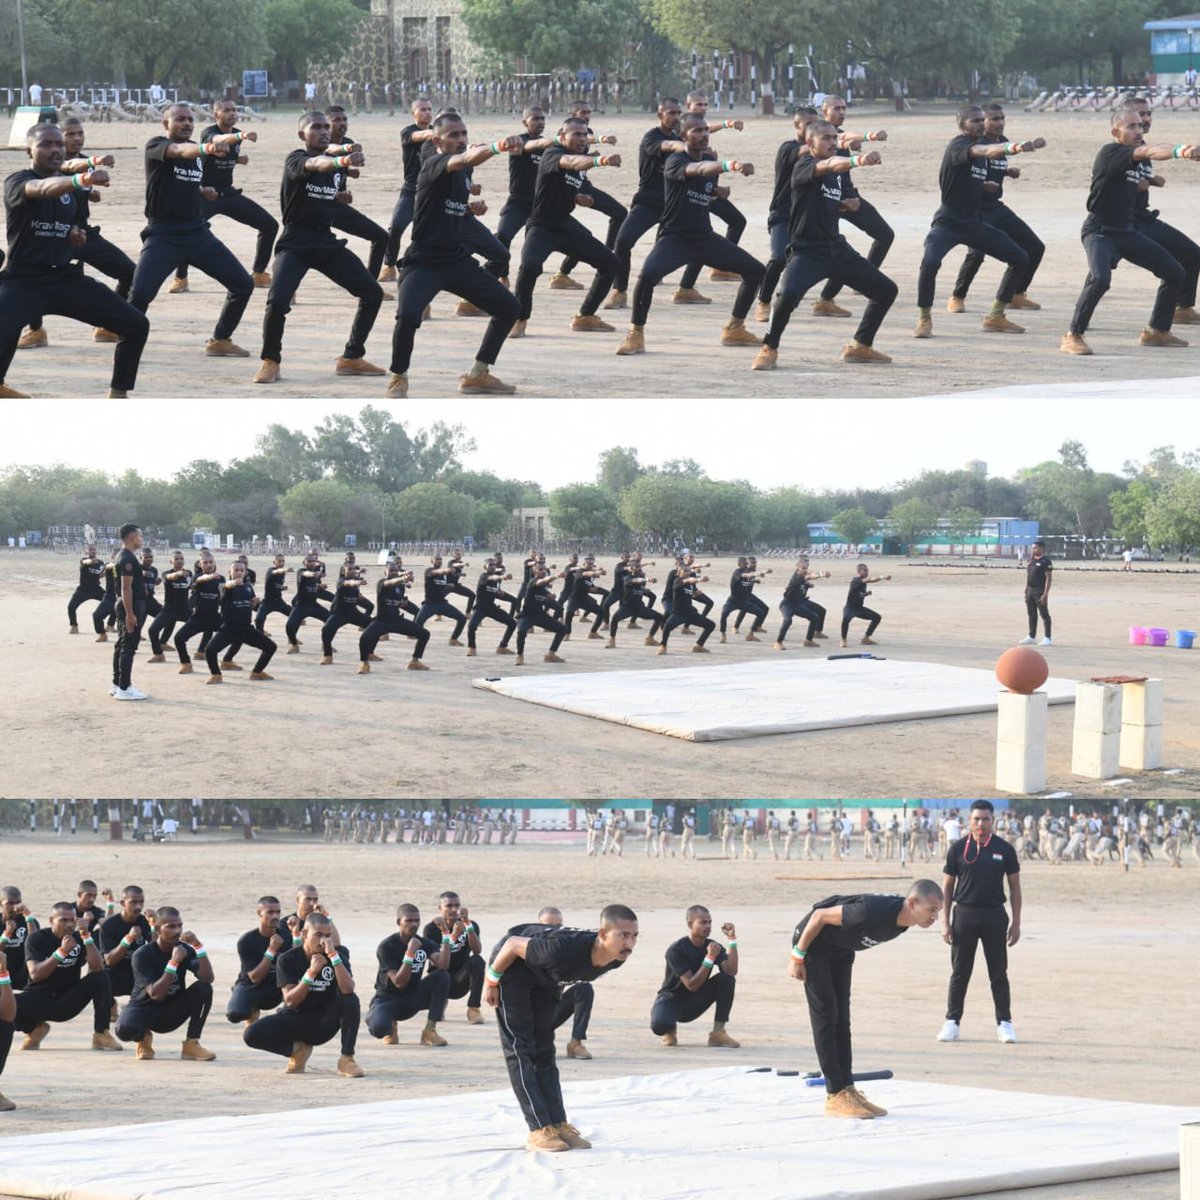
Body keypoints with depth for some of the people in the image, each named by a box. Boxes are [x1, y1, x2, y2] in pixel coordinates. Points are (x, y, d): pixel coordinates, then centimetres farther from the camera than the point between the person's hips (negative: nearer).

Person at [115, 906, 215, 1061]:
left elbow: (207, 978, -22)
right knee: (124, 1029, -37)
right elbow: (156, 995, -28)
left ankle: (191, 1044, -12)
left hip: (172, 1013, 4)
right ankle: (144, 1037, 2)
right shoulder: (142, 955, -19)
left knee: (203, 988, -21)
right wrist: (174, 962, -33)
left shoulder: (185, 950, -7)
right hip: (145, 1009, -4)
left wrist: (198, 946, -29)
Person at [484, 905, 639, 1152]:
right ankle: (539, 1130, -14)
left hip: (544, 978, 7)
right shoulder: (565, 949, -44)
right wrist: (491, 982, -14)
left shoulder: (615, 959, -22)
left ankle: (558, 1125, 6)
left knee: (544, 1052, 7)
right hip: (513, 966, -7)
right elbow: (514, 945, -28)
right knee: (520, 1050, -9)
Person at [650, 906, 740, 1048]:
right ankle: (670, 1030, 3)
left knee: (727, 979, -19)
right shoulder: (676, 950, -21)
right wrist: (710, 958, -33)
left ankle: (718, 1033, -15)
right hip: (672, 998, -5)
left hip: (694, 1004, 5)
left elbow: (731, 971, -23)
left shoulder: (714, 947, -5)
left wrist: (732, 939, -26)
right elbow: (691, 986, -27)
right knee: (659, 1025, -39)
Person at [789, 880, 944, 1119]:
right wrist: (797, 957, -19)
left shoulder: (902, 920, -12)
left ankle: (847, 1090, 9)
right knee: (825, 1016, -9)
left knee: (841, 1019, 7)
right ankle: (835, 1097, -10)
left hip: (840, 950, 8)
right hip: (814, 943, -8)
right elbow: (820, 915, -28)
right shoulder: (874, 912, -38)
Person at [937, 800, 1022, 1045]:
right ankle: (952, 1022, 9)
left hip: (994, 916, 0)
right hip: (964, 914, 0)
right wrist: (945, 922, -2)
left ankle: (1004, 1022, 9)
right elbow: (947, 887, 5)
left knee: (999, 972, 4)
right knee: (960, 972, 4)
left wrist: (1016, 922, 0)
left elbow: (1014, 887, 5)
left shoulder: (1004, 849, 1)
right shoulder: (958, 849, 1)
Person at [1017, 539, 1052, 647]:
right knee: (1031, 614, 14)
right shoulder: (1031, 560, 14)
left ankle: (1047, 638, -4)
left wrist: (1045, 594, -20)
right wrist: (1026, 590, 17)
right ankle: (1031, 637, 24)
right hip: (1030, 589, 8)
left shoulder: (1045, 561, -11)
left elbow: (1049, 578, -14)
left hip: (1040, 591, -8)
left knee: (1044, 614, -5)